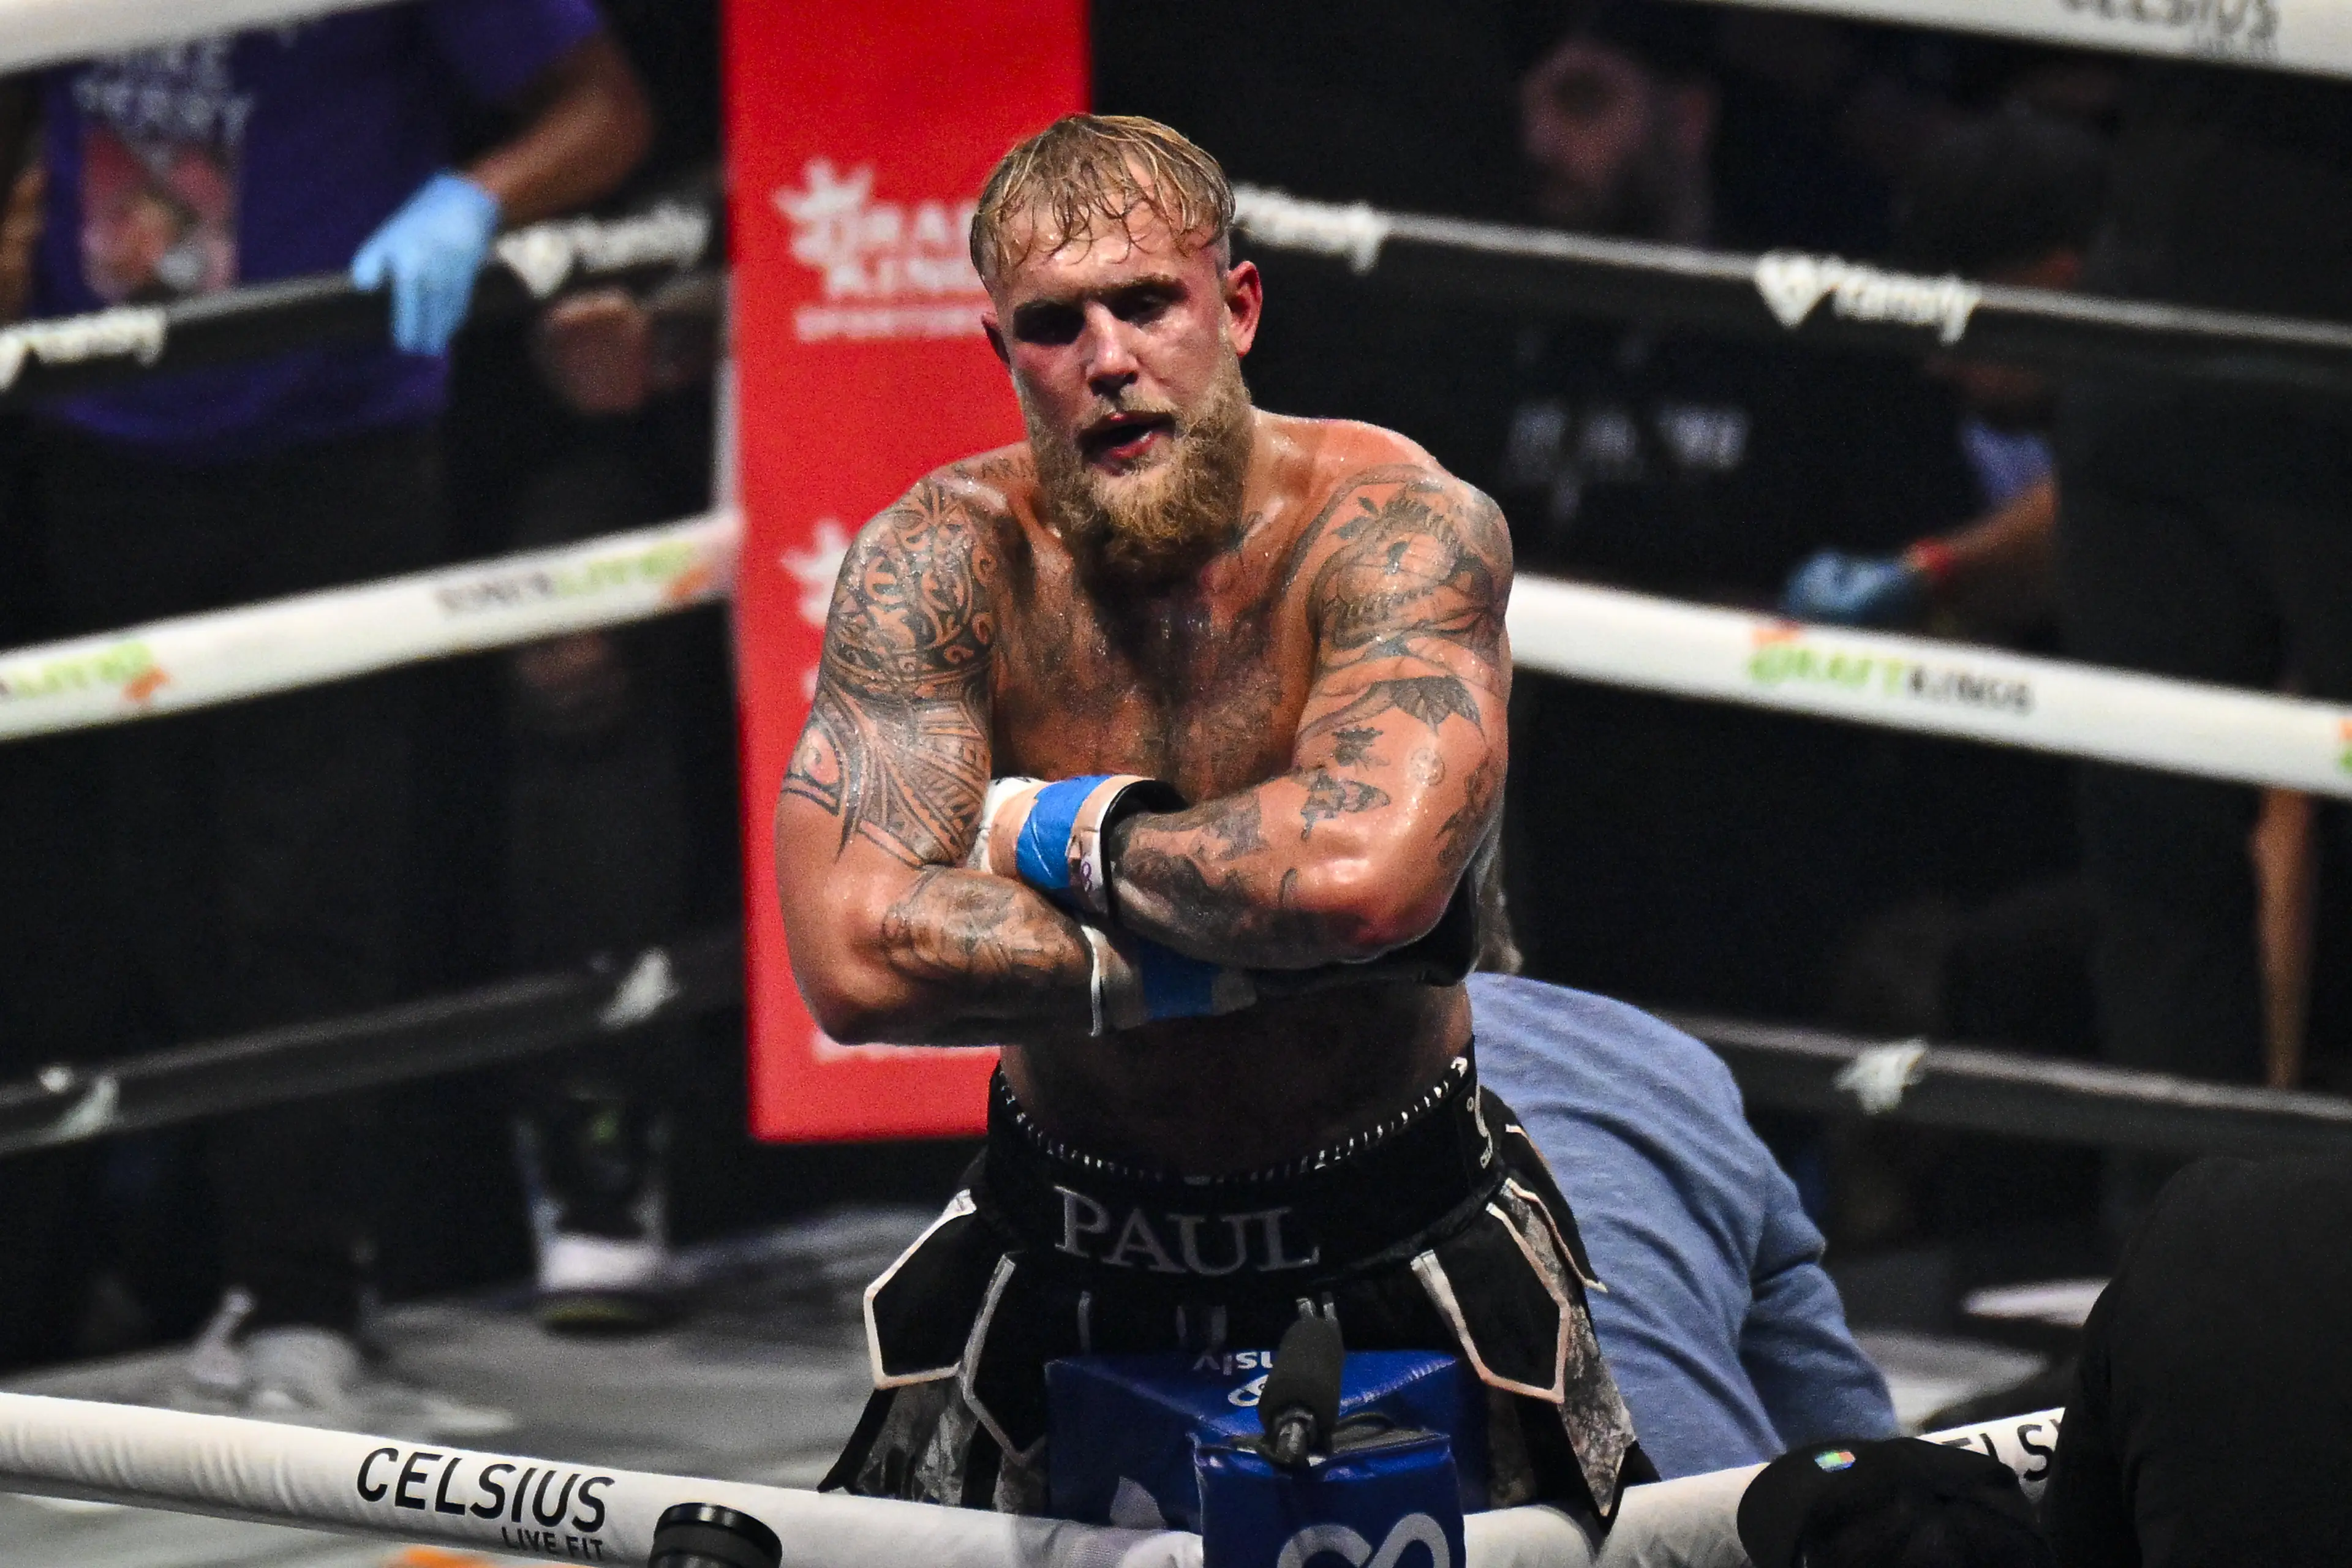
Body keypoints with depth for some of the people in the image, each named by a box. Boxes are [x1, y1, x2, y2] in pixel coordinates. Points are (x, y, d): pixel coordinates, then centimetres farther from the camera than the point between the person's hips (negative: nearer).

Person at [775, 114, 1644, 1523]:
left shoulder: (1400, 530, -18)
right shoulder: (942, 560, -12)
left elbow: (1365, 867, -38)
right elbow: (854, 955, -25)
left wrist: (1064, 828, -22)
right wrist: (1270, 952, -27)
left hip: (1395, 1248, -2)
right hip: (1062, 1250, 2)